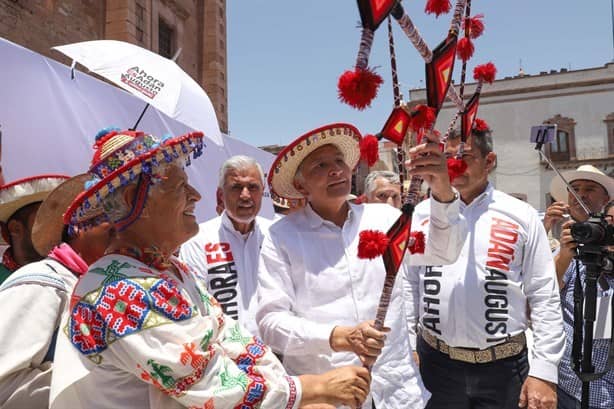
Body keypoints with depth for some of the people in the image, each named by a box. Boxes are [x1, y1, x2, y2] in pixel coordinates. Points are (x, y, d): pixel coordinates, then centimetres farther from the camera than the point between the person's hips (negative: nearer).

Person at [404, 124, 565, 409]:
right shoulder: (423, 214, 2)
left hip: (503, 365, -1)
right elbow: (409, 285, 5)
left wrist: (544, 372, -6)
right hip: (435, 363, 1)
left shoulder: (522, 216, -2)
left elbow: (544, 297, -2)